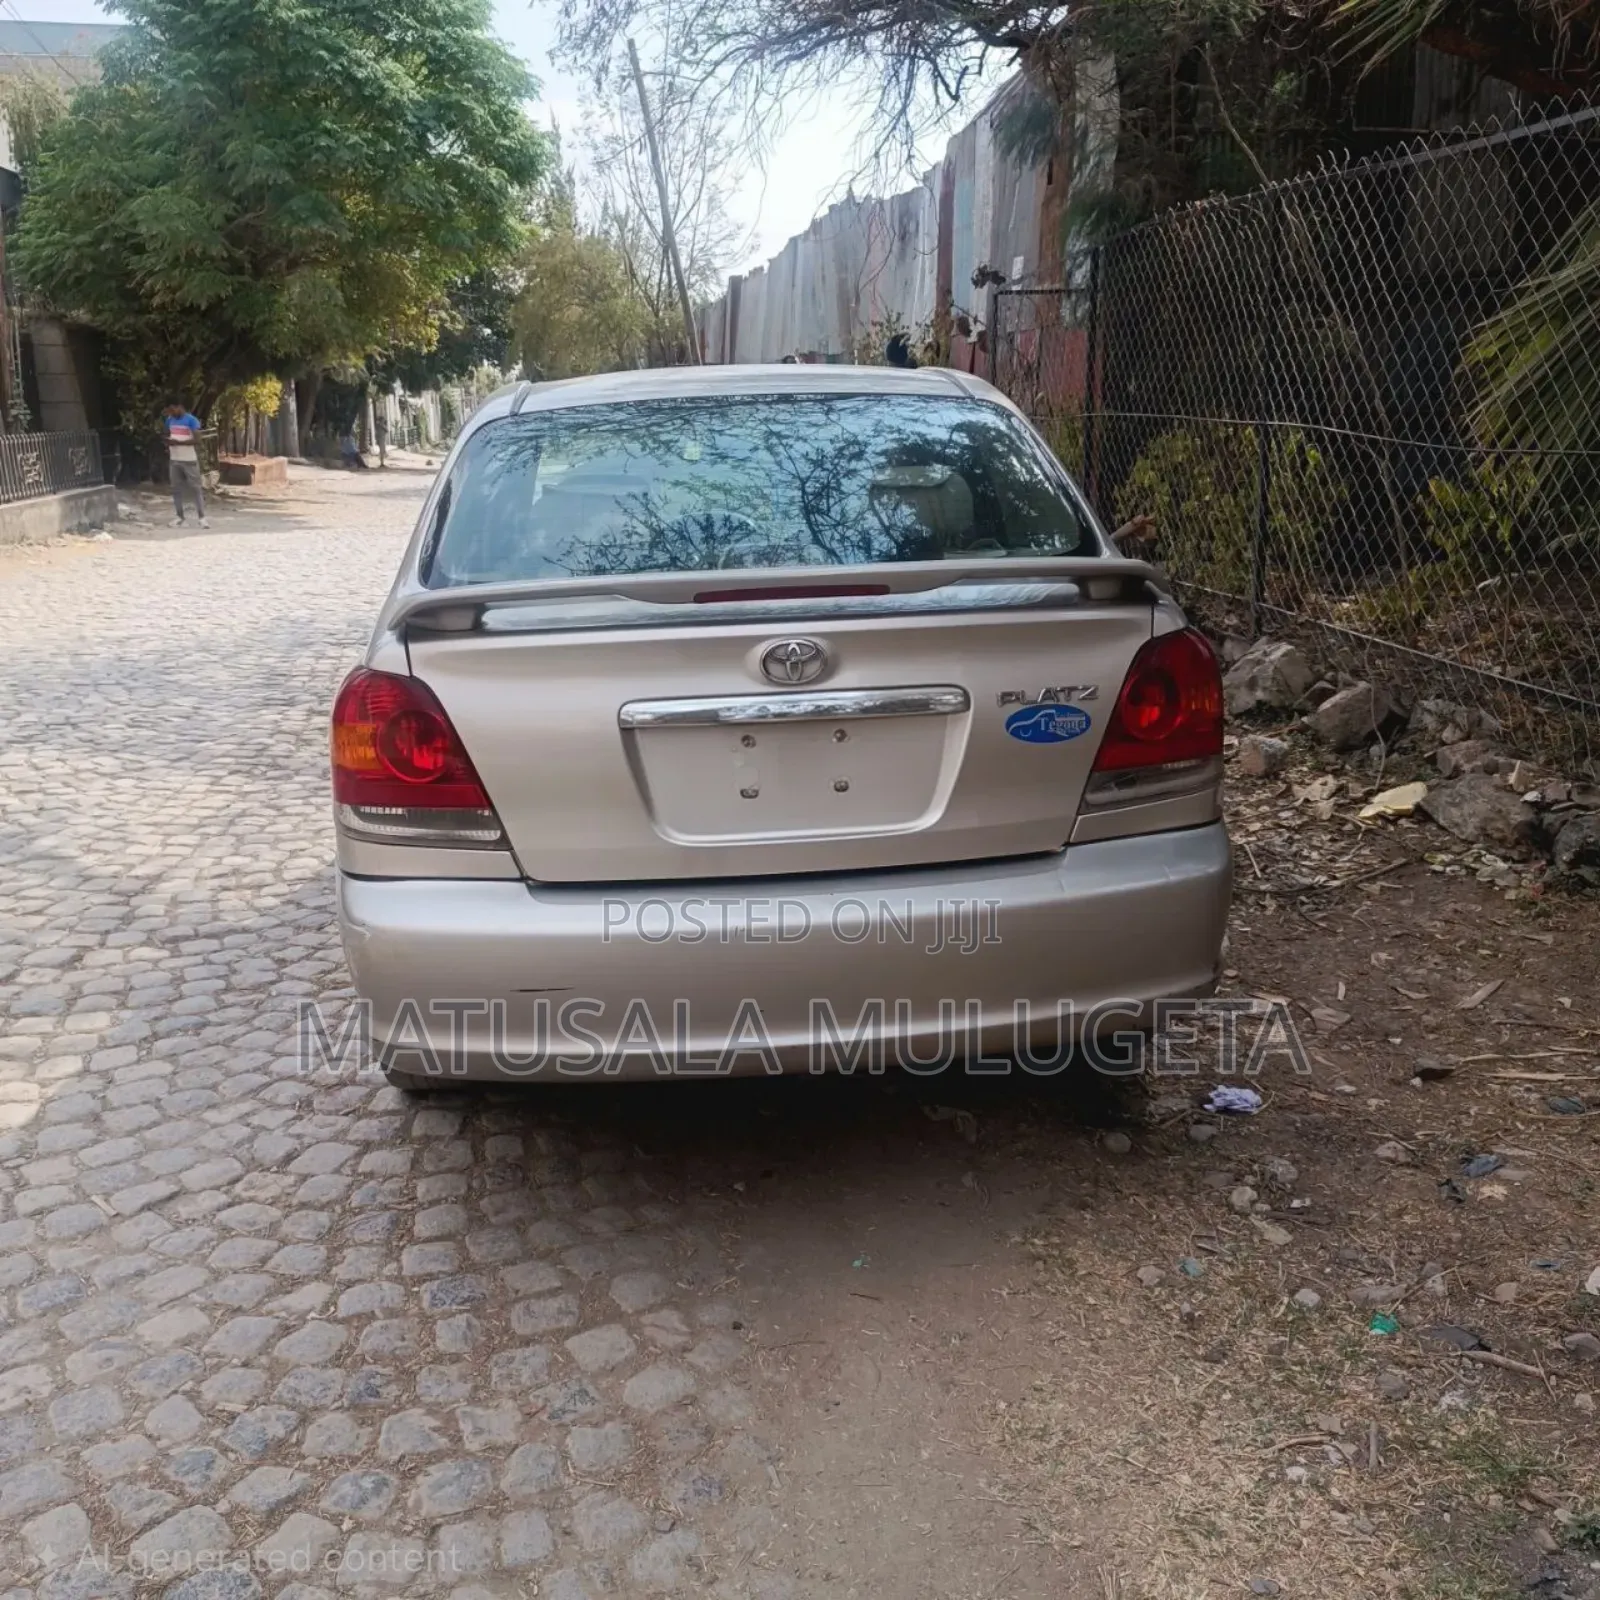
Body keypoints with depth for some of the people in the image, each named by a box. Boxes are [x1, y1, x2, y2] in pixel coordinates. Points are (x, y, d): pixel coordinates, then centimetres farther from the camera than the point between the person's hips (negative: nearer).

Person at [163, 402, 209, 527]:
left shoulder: (191, 420, -10)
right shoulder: (170, 420, 9)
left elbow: (197, 439, -17)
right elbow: (165, 433, 25)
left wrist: (178, 442, -20)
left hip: (189, 460, -6)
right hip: (174, 460, 6)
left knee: (196, 488, -4)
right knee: (176, 489, 7)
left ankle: (202, 517, -5)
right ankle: (179, 516, 13)